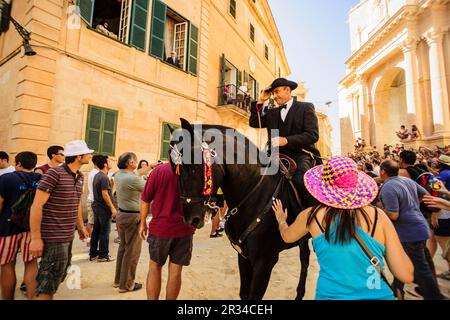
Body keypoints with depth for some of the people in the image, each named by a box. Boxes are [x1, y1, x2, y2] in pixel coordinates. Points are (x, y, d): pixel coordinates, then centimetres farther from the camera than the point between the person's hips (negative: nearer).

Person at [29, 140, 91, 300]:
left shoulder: (80, 177, 8)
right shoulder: (54, 174, -16)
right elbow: (36, 206, -17)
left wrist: (81, 227, 20)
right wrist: (35, 238, -17)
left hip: (68, 236, 8)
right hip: (53, 237, -8)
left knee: (57, 277, 20)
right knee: (49, 280, 3)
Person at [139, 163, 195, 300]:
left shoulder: (159, 170, -10)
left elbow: (145, 200, -3)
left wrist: (143, 223, 11)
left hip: (160, 227, -1)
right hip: (185, 229, 1)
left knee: (155, 267, 18)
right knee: (175, 271, 12)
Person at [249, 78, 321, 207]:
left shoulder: (306, 107, 7)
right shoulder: (272, 113, 22)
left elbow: (313, 135, -6)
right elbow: (253, 123, 18)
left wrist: (287, 140, -19)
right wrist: (260, 101, 12)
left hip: (300, 154, -4)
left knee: (301, 181, -33)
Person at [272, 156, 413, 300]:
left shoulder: (312, 215, -8)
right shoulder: (378, 216, -9)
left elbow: (287, 236, 13)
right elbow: (406, 275, -6)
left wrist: (281, 220, 35)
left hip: (331, 295, -1)